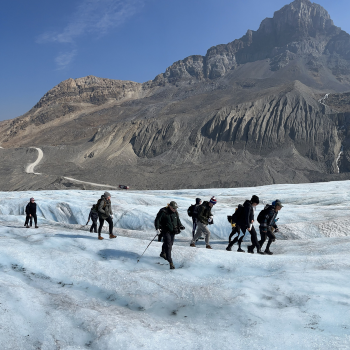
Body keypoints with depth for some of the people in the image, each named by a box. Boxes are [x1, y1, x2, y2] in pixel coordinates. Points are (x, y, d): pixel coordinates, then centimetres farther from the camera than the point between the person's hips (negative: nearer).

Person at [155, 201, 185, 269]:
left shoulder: (175, 213, 5)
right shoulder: (163, 212, -13)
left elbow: (178, 221, 19)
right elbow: (157, 220, -11)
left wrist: (181, 226, 3)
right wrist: (157, 228, -22)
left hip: (173, 231, 6)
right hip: (166, 231, -6)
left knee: (170, 244, 19)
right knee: (168, 245, -13)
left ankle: (163, 254, 46)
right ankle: (170, 262, -14)